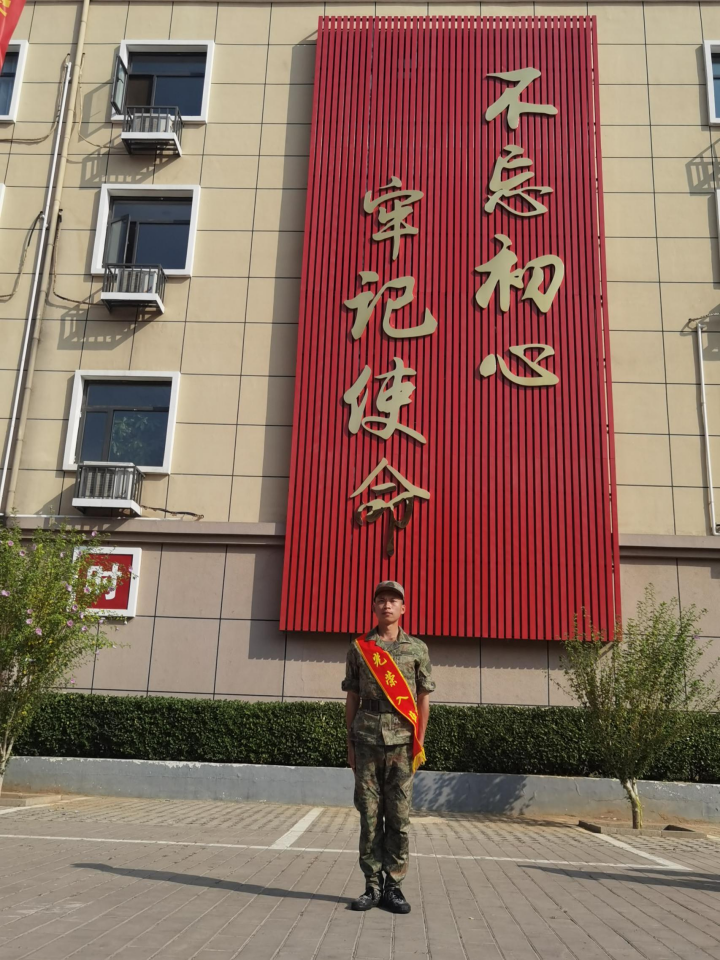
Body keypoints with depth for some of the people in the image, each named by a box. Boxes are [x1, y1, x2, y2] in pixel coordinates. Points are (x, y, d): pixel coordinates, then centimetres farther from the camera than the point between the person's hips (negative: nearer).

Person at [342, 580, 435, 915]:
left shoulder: (417, 649, 7)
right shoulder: (359, 648, 8)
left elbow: (423, 699, 7)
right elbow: (352, 698, 9)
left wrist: (419, 741, -1)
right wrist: (350, 743, 6)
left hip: (401, 742, 0)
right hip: (367, 740, 1)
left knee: (399, 816, 2)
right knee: (370, 815, 4)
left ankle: (394, 885, 13)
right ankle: (372, 885, 14)